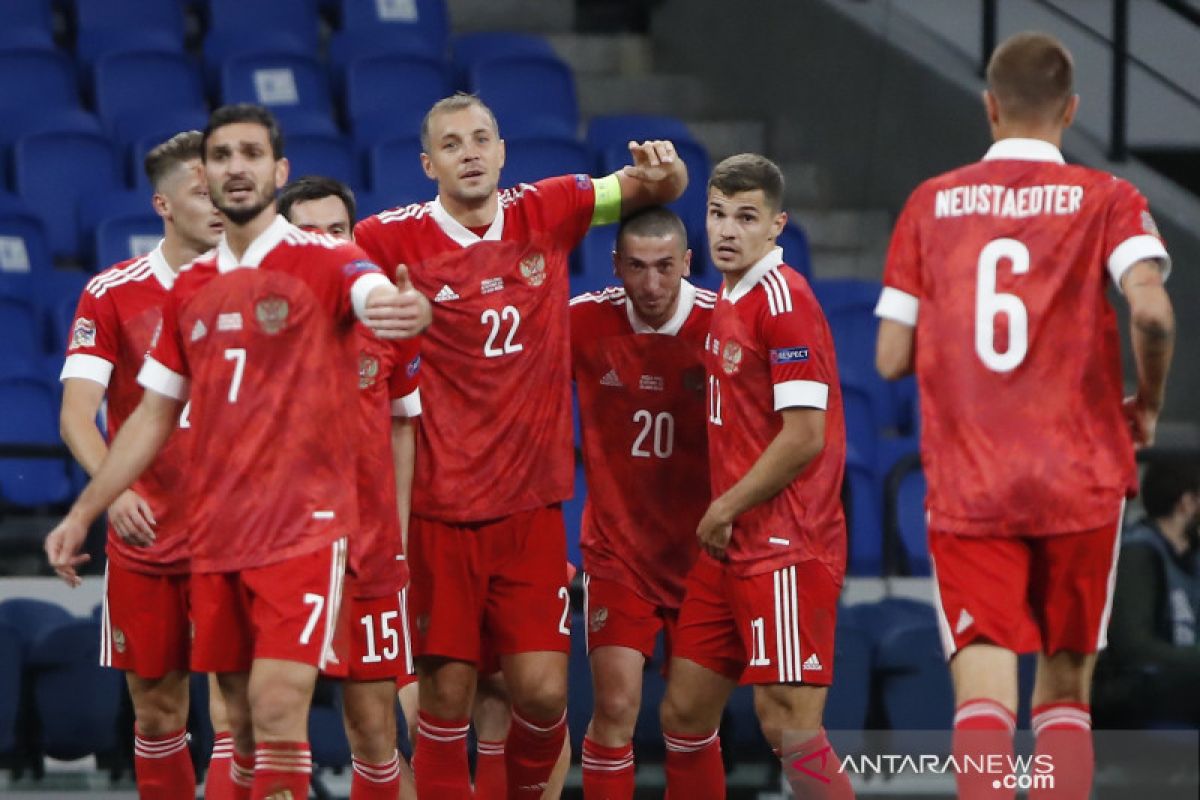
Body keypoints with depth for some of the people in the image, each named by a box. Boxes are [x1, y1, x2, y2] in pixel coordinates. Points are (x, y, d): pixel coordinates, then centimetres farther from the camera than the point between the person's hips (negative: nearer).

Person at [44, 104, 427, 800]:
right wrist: (83, 514, 19)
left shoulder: (324, 261, -4)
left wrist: (409, 308, -51)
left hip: (304, 527, -6)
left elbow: (384, 300, -26)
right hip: (214, 535, 6)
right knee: (244, 721, 8)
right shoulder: (190, 289, 14)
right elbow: (154, 416, 21)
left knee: (278, 710, -16)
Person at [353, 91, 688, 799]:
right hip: (441, 508, -2)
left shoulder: (547, 212, 3)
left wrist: (663, 170, -9)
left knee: (543, 689, -1)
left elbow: (658, 190, 13)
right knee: (447, 693, -2)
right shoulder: (397, 238, -5)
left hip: (532, 502, 2)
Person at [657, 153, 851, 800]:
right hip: (729, 547, 9)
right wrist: (721, 512, 13)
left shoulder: (782, 298, -13)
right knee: (684, 710, 10)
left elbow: (805, 436, -18)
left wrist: (725, 508, -10)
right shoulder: (728, 300, 14)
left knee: (788, 723, -12)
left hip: (786, 548, -9)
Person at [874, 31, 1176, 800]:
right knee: (1066, 686, 14)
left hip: (965, 489, 0)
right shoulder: (1106, 200, 0)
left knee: (983, 693, -6)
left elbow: (892, 357, 5)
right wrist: (1148, 405, 0)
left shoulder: (931, 205, 6)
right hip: (1080, 478, 0)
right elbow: (1151, 309, -17)